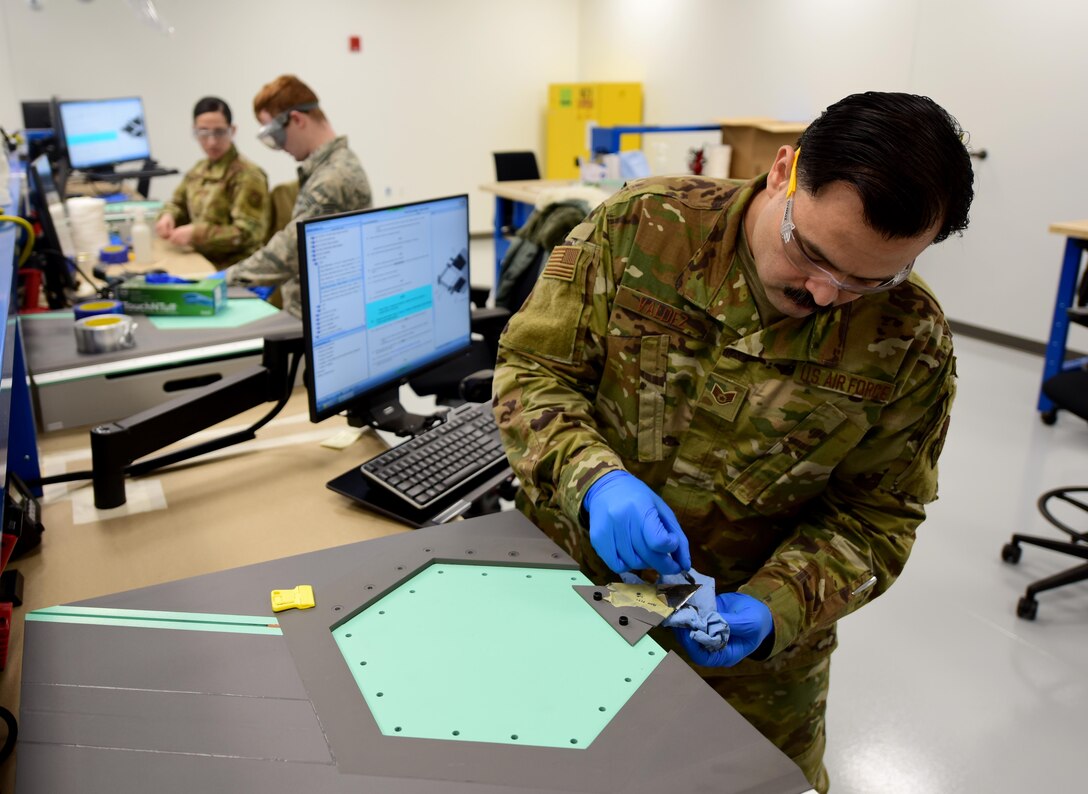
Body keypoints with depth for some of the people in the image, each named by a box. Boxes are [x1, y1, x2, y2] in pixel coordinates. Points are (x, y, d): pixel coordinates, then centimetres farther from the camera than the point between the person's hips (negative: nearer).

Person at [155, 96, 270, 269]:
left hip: (234, 271, -7)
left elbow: (247, 233, -16)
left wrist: (196, 233, -21)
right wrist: (168, 216, 3)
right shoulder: (199, 170, 12)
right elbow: (178, 203, 26)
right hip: (202, 262, 7)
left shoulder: (247, 176, -11)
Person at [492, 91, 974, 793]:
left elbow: (874, 515, -5)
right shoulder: (639, 226, -17)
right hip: (568, 579, 1)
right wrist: (594, 479, -30)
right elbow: (532, 369, -12)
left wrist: (775, 608, -22)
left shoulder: (910, 341, -14)